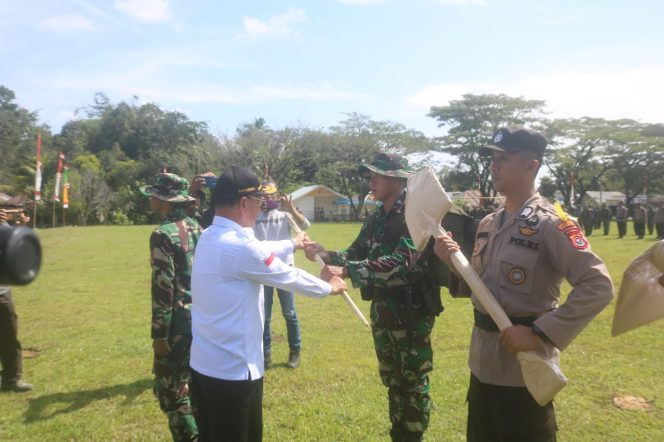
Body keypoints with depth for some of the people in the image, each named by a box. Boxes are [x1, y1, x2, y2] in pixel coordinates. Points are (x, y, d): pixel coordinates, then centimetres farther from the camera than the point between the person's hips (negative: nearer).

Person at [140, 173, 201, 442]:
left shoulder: (163, 235, -16)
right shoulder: (196, 228, 7)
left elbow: (163, 287, -19)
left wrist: (159, 334, -15)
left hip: (179, 322, -8)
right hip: (201, 318, 8)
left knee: (170, 389, 5)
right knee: (193, 384, 20)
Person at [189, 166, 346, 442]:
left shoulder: (210, 237, 3)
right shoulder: (238, 246, -24)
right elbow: (290, 277, -12)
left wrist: (292, 244, 37)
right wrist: (329, 288, 6)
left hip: (203, 363, 9)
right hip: (233, 369, -9)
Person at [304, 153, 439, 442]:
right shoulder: (376, 218, 8)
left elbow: (402, 263, -29)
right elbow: (357, 253, 11)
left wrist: (346, 271, -34)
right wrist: (325, 254, -8)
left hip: (411, 311, -7)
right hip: (382, 310, 8)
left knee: (413, 381, 8)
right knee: (391, 378, 21)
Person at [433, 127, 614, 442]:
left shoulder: (551, 223, -16)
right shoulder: (488, 224, 7)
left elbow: (598, 286, -22)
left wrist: (540, 333, -24)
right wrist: (453, 259, -3)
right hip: (482, 362, 7)